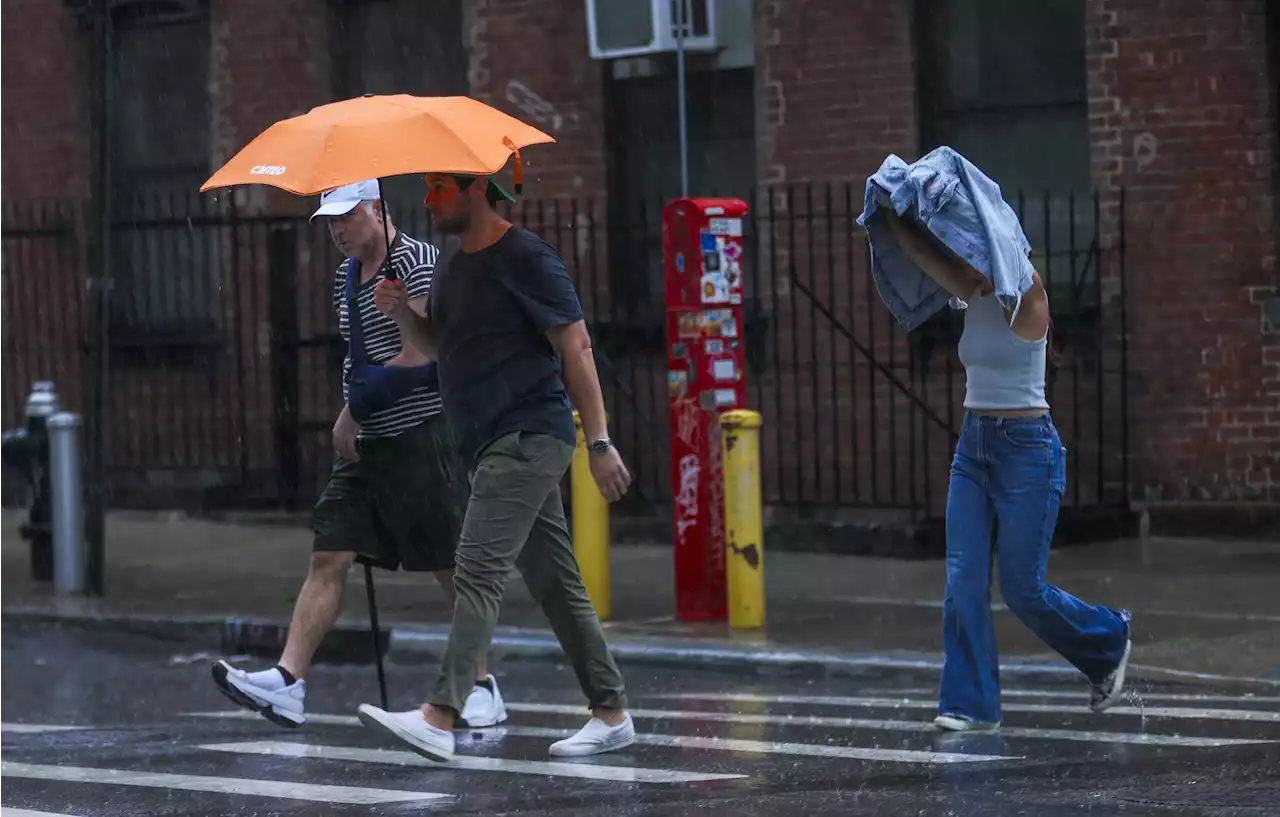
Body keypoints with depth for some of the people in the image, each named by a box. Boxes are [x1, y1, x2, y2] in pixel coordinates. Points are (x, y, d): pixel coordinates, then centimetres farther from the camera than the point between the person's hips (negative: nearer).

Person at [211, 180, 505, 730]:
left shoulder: (414, 260, -11)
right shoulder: (347, 277, 15)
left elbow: (417, 354, -17)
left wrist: (353, 412, -13)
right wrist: (353, 424, 15)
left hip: (423, 433, -8)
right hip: (367, 442, 8)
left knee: (452, 568, -1)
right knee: (329, 558, -1)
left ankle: (483, 689, 8)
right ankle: (288, 680, -6)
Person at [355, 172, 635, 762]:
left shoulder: (526, 259, -11)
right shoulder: (454, 260, 15)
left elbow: (576, 348, -13)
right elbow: (437, 344, 26)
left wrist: (600, 442, -16)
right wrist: (401, 312, 4)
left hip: (528, 437, -9)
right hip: (493, 443, 9)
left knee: (478, 570, -18)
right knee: (554, 582, 11)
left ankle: (439, 718, -26)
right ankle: (611, 713, 16)